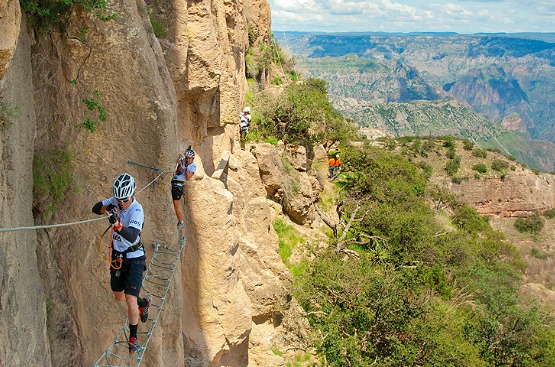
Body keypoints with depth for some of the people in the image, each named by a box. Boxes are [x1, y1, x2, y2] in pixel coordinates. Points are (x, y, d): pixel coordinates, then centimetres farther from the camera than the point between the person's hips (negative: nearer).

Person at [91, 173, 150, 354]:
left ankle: (133, 339, 3)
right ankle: (143, 303, 48)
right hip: (117, 256, 7)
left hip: (134, 258, -7)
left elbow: (132, 236, -38)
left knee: (130, 299, -14)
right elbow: (95, 208, -1)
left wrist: (117, 224, -56)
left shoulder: (136, 210, -26)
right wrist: (105, 208, -24)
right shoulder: (116, 201, -6)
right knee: (118, 296, 18)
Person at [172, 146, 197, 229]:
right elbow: (177, 172, -2)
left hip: (178, 185, -5)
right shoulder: (182, 161, 9)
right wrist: (179, 165, -19)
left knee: (176, 206, -5)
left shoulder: (193, 166, -3)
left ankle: (181, 222, 10)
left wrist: (186, 168, -19)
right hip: (172, 183, 5)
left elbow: (188, 178, -12)